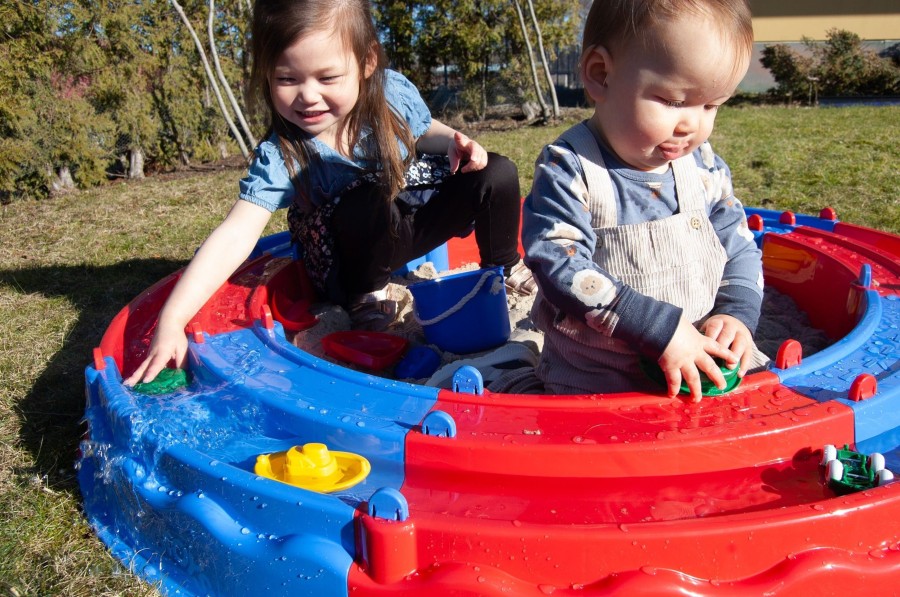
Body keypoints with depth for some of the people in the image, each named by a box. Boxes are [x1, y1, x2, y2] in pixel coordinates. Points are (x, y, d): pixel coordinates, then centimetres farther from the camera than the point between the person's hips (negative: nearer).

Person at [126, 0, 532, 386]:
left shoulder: (395, 93, -17)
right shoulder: (281, 155, -28)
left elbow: (426, 131, 6)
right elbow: (235, 236, -36)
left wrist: (456, 144, -17)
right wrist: (171, 322, -45)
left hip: (421, 219, 4)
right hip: (364, 257, -4)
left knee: (497, 174, -14)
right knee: (369, 203, -36)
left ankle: (504, 266, 15)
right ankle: (368, 292, -6)